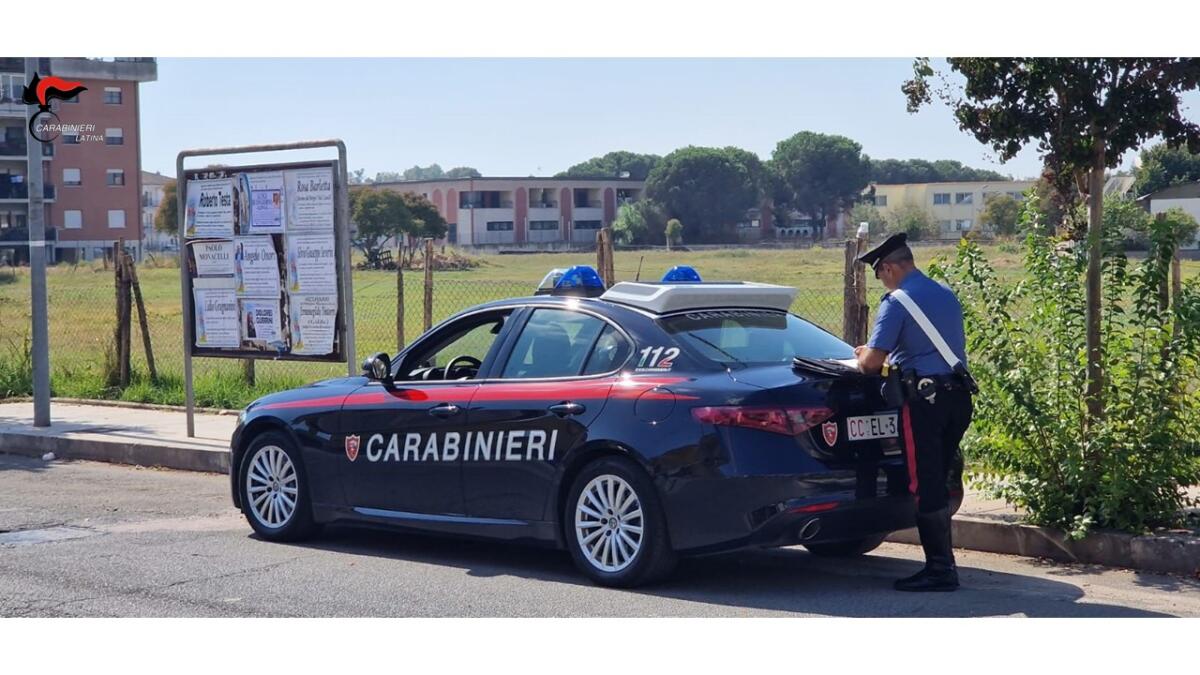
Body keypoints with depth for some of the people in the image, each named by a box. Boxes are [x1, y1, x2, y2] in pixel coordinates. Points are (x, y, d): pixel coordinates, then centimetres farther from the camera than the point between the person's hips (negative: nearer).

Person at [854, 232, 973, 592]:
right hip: (959, 395, 8)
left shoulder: (897, 302, -8)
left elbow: (871, 363, -11)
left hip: (925, 398, -8)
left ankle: (940, 569, -2)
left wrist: (864, 356, 13)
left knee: (925, 485, -3)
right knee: (939, 482, 14)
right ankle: (942, 560, 16)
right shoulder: (946, 295, 17)